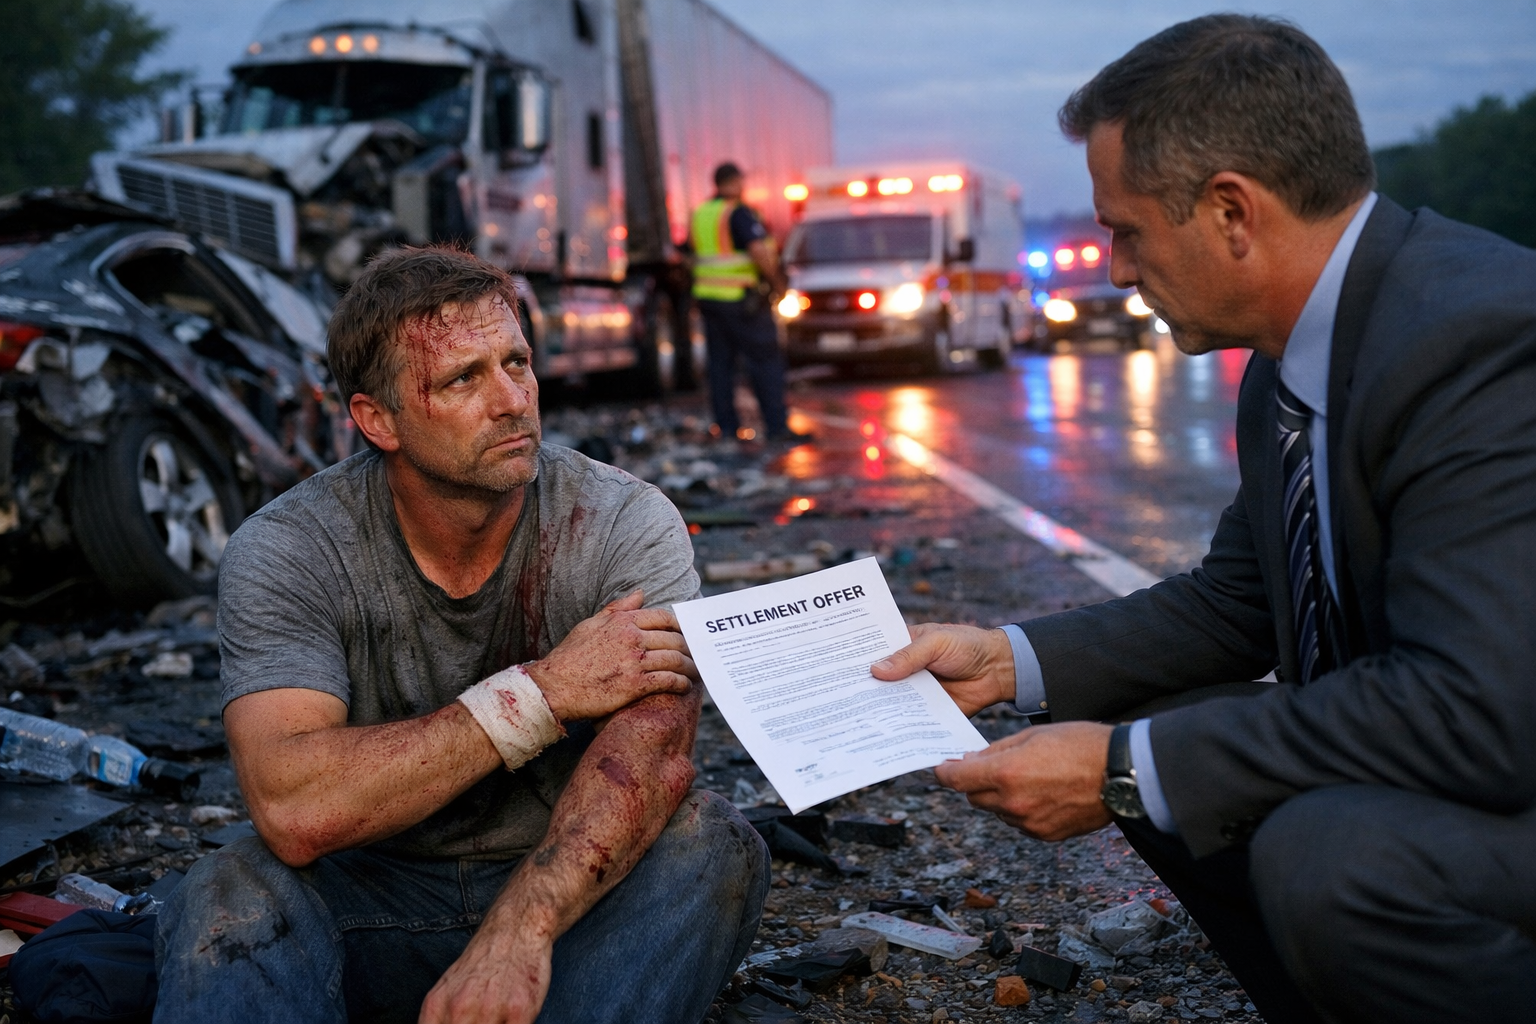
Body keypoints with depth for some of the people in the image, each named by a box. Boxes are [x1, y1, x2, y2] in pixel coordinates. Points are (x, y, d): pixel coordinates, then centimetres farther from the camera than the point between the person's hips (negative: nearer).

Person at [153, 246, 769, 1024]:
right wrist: (539, 692, -26)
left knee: (708, 844, -28)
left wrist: (518, 930, -44)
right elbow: (293, 813, -26)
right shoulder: (284, 552, -12)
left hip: (575, 900, 2)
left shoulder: (626, 524, -11)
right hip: (375, 897, -1)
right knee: (230, 894, -30)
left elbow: (654, 754, -27)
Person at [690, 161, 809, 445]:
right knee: (766, 360, -3)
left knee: (720, 363, 10)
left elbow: (692, 242, 24)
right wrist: (777, 280, -11)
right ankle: (776, 426, -4)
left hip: (707, 294, 8)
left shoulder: (701, 212, 10)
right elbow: (759, 250, -23)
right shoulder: (739, 212, -13)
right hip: (739, 297, -8)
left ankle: (726, 426, 12)